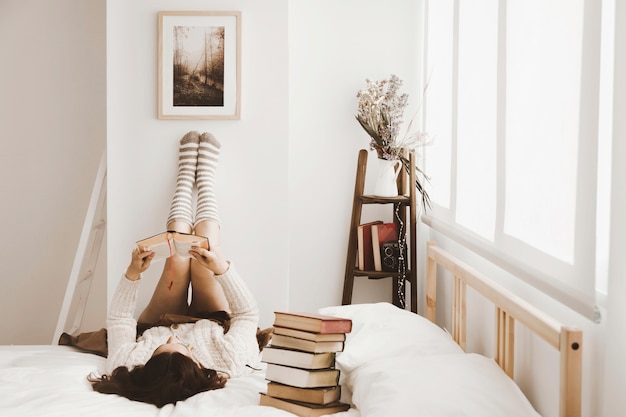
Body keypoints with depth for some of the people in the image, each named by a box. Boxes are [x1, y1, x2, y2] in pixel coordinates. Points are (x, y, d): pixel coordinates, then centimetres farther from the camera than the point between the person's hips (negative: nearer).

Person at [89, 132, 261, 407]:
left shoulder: (127, 368, -44)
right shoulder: (227, 364, -48)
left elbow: (118, 320, -22)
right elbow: (249, 313, -31)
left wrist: (132, 274, -30)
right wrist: (222, 268, -41)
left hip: (153, 327, 1)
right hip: (212, 325, -1)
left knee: (178, 259, -9)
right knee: (202, 256, -10)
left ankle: (186, 174, 20)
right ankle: (204, 176, 20)